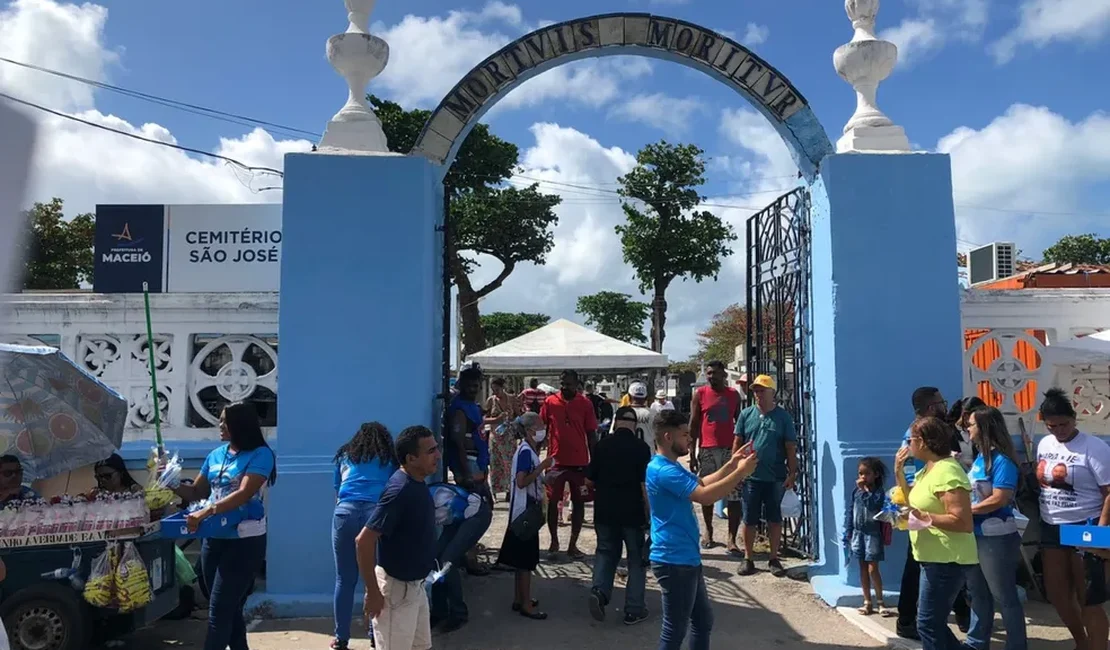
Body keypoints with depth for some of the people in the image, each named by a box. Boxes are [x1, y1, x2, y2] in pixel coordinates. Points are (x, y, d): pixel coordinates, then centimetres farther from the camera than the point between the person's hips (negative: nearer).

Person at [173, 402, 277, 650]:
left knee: (218, 611, -6)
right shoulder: (215, 455, 9)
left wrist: (206, 512, -32)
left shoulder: (260, 454, -11)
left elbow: (244, 494, -22)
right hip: (214, 539, 7)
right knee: (229, 609, 15)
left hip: (244, 542, -7)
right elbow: (196, 493, 15)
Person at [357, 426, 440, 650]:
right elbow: (364, 541, -29)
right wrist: (373, 592, -24)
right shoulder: (400, 490, -27)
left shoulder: (417, 484, 2)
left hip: (415, 584, 9)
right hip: (396, 587, -9)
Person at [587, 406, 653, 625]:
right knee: (636, 558, 10)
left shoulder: (601, 445, -1)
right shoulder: (641, 448, -10)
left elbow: (590, 479, 5)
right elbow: (645, 484, -12)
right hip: (632, 512, -2)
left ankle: (599, 590, -3)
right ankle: (634, 609, 13)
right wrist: (650, 514, -3)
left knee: (606, 552, 18)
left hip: (604, 510, 3)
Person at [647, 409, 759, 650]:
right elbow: (705, 496, -29)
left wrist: (731, 464, 8)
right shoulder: (664, 471, -23)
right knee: (675, 628, 2)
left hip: (686, 559, 11)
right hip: (674, 561, -11)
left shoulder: (671, 467, 13)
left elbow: (702, 483, 19)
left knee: (703, 620, 21)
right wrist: (740, 473, -21)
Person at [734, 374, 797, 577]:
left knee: (774, 519, 10)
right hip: (751, 477, 1)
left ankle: (774, 559, 23)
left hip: (775, 478, -1)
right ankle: (748, 559, 20)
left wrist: (792, 473, -5)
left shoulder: (783, 416, -1)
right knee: (749, 519, 7)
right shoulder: (746, 414, 3)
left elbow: (791, 448, 0)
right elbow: (737, 442, 7)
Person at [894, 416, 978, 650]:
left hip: (947, 560, -11)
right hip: (935, 558, 11)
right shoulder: (928, 470, 12)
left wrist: (926, 518, -27)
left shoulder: (946, 472, -20)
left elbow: (964, 523, -25)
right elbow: (913, 503, 16)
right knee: (933, 622, 18)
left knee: (928, 624, -4)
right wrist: (899, 473, 7)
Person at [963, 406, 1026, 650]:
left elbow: (998, 499, -21)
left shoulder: (1001, 460, -17)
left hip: (996, 537, -9)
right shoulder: (980, 458, 9)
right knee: (978, 593, 19)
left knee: (1005, 597, 4)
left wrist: (965, 510, -16)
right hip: (976, 535, 9)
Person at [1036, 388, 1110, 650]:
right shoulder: (1044, 444, 7)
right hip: (1051, 528, 7)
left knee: (1089, 600, -1)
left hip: (1084, 529, -7)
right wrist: (1042, 522, 12)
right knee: (1057, 594, 15)